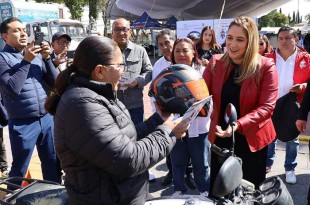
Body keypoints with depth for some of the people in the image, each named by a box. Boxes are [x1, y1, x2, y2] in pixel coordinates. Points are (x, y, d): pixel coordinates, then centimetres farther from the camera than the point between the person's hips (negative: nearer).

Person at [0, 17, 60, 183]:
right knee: (19, 169, 9)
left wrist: (47, 58, -7)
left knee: (53, 163, 16)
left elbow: (54, 82, 5)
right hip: (23, 123, -5)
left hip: (47, 118, 5)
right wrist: (26, 61, -16)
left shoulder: (36, 54, 8)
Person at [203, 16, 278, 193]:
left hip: (251, 139, -2)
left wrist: (238, 125, -30)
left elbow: (267, 107, -17)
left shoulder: (265, 66, -13)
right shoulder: (215, 63, -3)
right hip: (220, 137, 3)